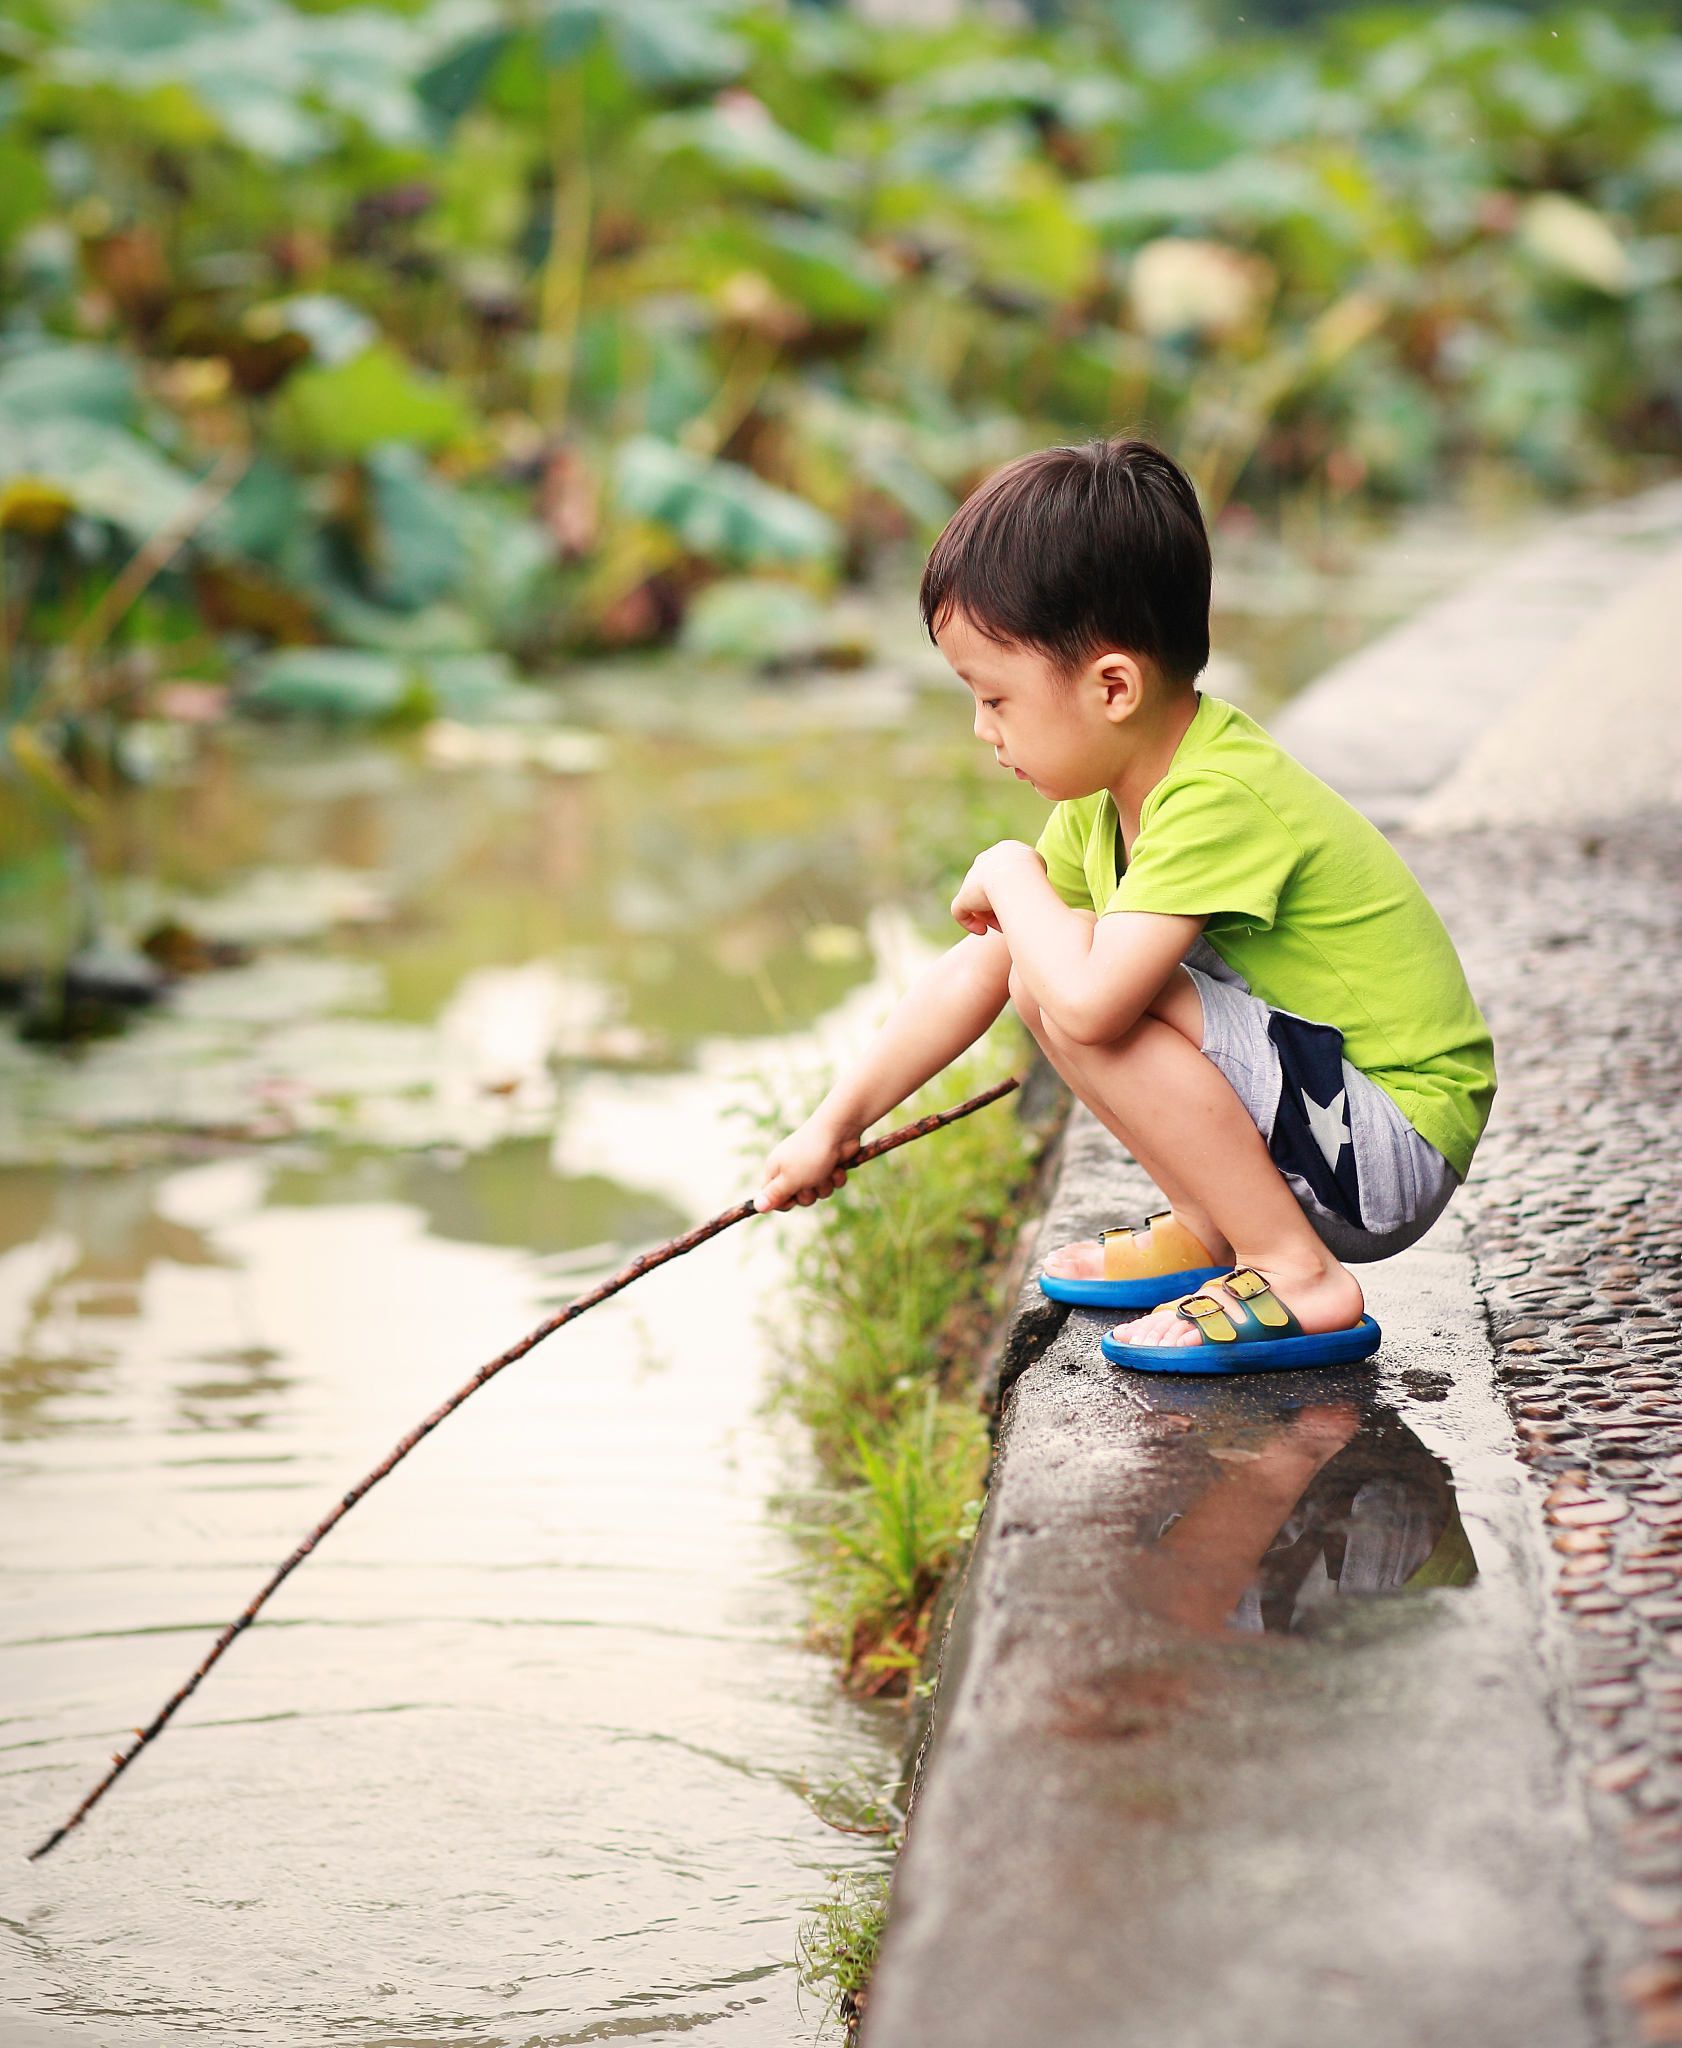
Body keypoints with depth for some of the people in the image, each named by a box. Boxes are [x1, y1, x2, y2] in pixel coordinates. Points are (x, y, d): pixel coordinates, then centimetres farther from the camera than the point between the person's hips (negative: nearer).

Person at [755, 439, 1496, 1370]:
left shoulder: (1218, 801, -26)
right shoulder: (1109, 799, 4)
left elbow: (1088, 1001, -37)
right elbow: (975, 972, 13)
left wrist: (1008, 874, -17)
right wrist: (833, 1124, 14)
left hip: (1400, 1145, -9)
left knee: (1076, 984, -23)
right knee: (1039, 970, 9)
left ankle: (1300, 1281, -14)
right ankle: (1208, 1232, 16)